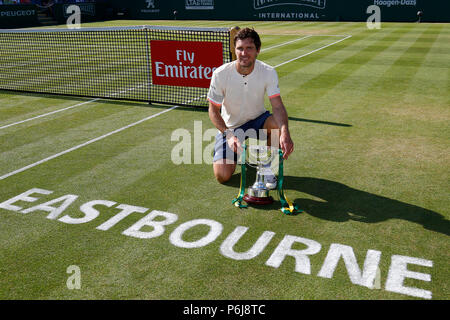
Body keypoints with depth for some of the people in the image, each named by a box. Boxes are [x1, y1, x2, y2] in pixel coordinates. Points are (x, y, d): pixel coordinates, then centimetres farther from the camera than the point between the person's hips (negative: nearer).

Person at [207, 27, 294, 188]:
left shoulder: (268, 72, -18)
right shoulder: (220, 74, -21)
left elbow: (277, 106, -26)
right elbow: (213, 110, -13)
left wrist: (285, 132, -46)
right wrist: (228, 135, -31)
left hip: (257, 120, 1)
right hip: (229, 127, -1)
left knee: (279, 124, -34)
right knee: (222, 176, -15)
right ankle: (238, 153, 22)